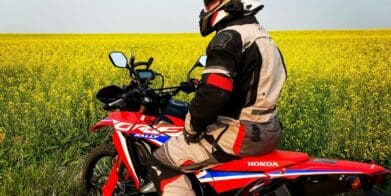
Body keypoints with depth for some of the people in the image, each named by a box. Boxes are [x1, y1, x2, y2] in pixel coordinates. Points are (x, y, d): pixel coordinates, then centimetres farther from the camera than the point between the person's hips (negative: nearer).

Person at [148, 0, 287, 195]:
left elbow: (213, 93, -29)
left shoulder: (230, 37, -17)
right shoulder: (263, 36, 14)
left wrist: (191, 126, -13)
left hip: (240, 133, -10)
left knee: (161, 162, -4)